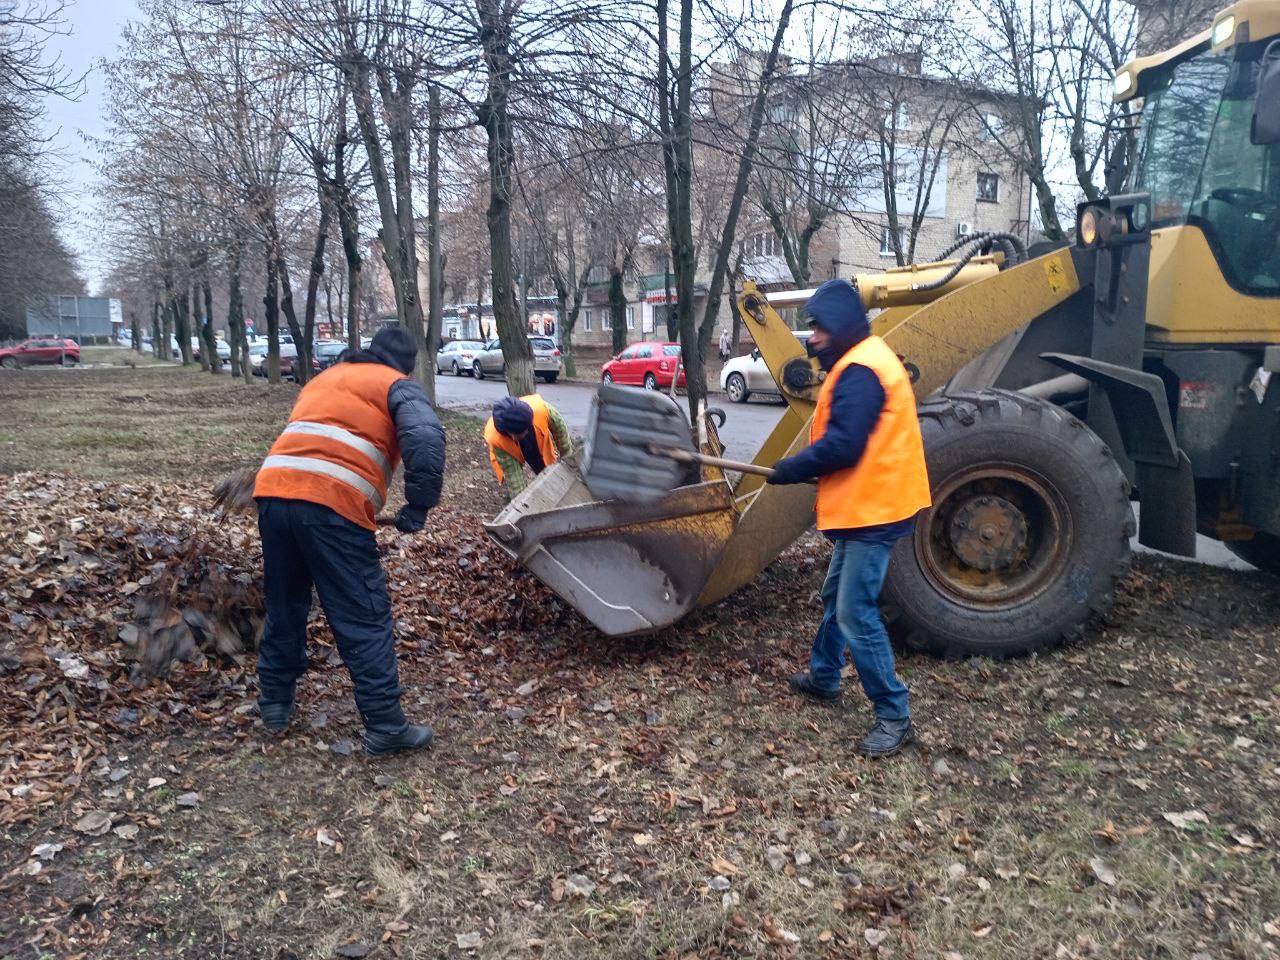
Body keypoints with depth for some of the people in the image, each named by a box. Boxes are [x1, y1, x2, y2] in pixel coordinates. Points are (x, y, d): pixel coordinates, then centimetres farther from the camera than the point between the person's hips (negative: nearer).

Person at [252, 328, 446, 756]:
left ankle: (275, 702, 35)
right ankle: (385, 727, 5)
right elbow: (426, 440, -10)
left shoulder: (324, 378, 32)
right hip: (333, 505, -7)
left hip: (272, 491, 7)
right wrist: (418, 507, -4)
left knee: (284, 606, 23)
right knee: (364, 620, 0)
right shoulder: (398, 385, 10)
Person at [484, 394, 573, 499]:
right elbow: (512, 473, -34)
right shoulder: (495, 438, -44)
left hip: (542, 447, 2)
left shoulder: (541, 409, -44)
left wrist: (566, 455, -8)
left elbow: (559, 427, -21)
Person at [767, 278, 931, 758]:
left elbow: (843, 445, -25)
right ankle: (823, 676, 40)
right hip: (864, 505, 11)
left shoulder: (859, 370, -19)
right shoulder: (861, 361, 15)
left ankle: (893, 716, 1)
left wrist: (792, 468, -13)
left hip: (873, 509, -11)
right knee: (836, 596, 23)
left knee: (856, 613, -9)